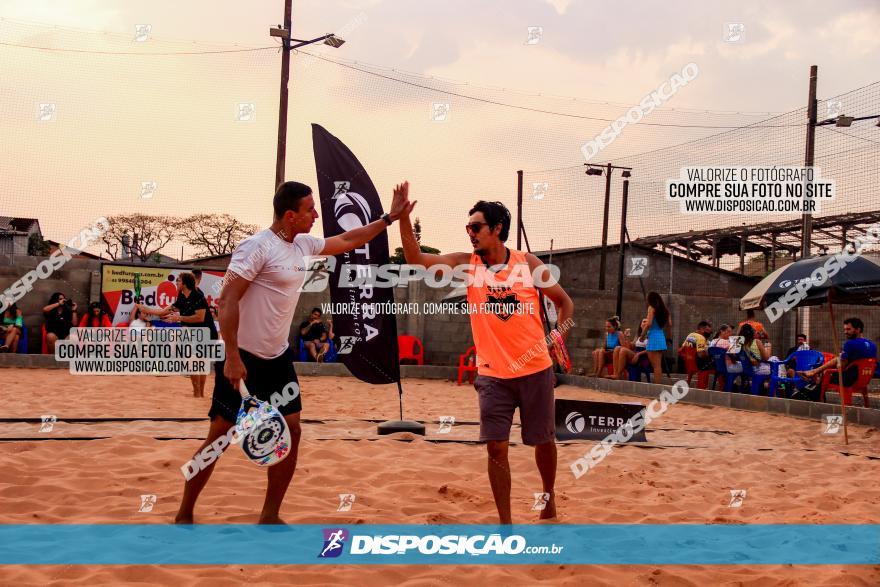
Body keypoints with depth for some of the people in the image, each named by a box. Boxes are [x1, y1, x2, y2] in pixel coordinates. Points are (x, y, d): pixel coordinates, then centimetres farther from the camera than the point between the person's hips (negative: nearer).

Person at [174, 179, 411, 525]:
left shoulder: (303, 245, 7)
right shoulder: (257, 246, -17)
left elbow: (348, 240, 23)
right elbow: (228, 300, -19)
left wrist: (389, 218, 19)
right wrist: (233, 358, -24)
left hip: (278, 358, 8)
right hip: (243, 357, -8)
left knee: (292, 431, 2)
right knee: (219, 437, -1)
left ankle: (270, 518, 14)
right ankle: (184, 516, 15)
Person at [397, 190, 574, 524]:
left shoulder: (528, 263, -3)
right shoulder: (466, 264, -2)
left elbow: (564, 301, 7)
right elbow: (416, 260, -11)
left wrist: (560, 339, -8)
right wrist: (403, 217, -23)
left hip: (536, 370, 0)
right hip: (493, 375, 0)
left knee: (543, 440, 14)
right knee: (496, 447, -5)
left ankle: (549, 496, 40)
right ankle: (505, 522, 6)